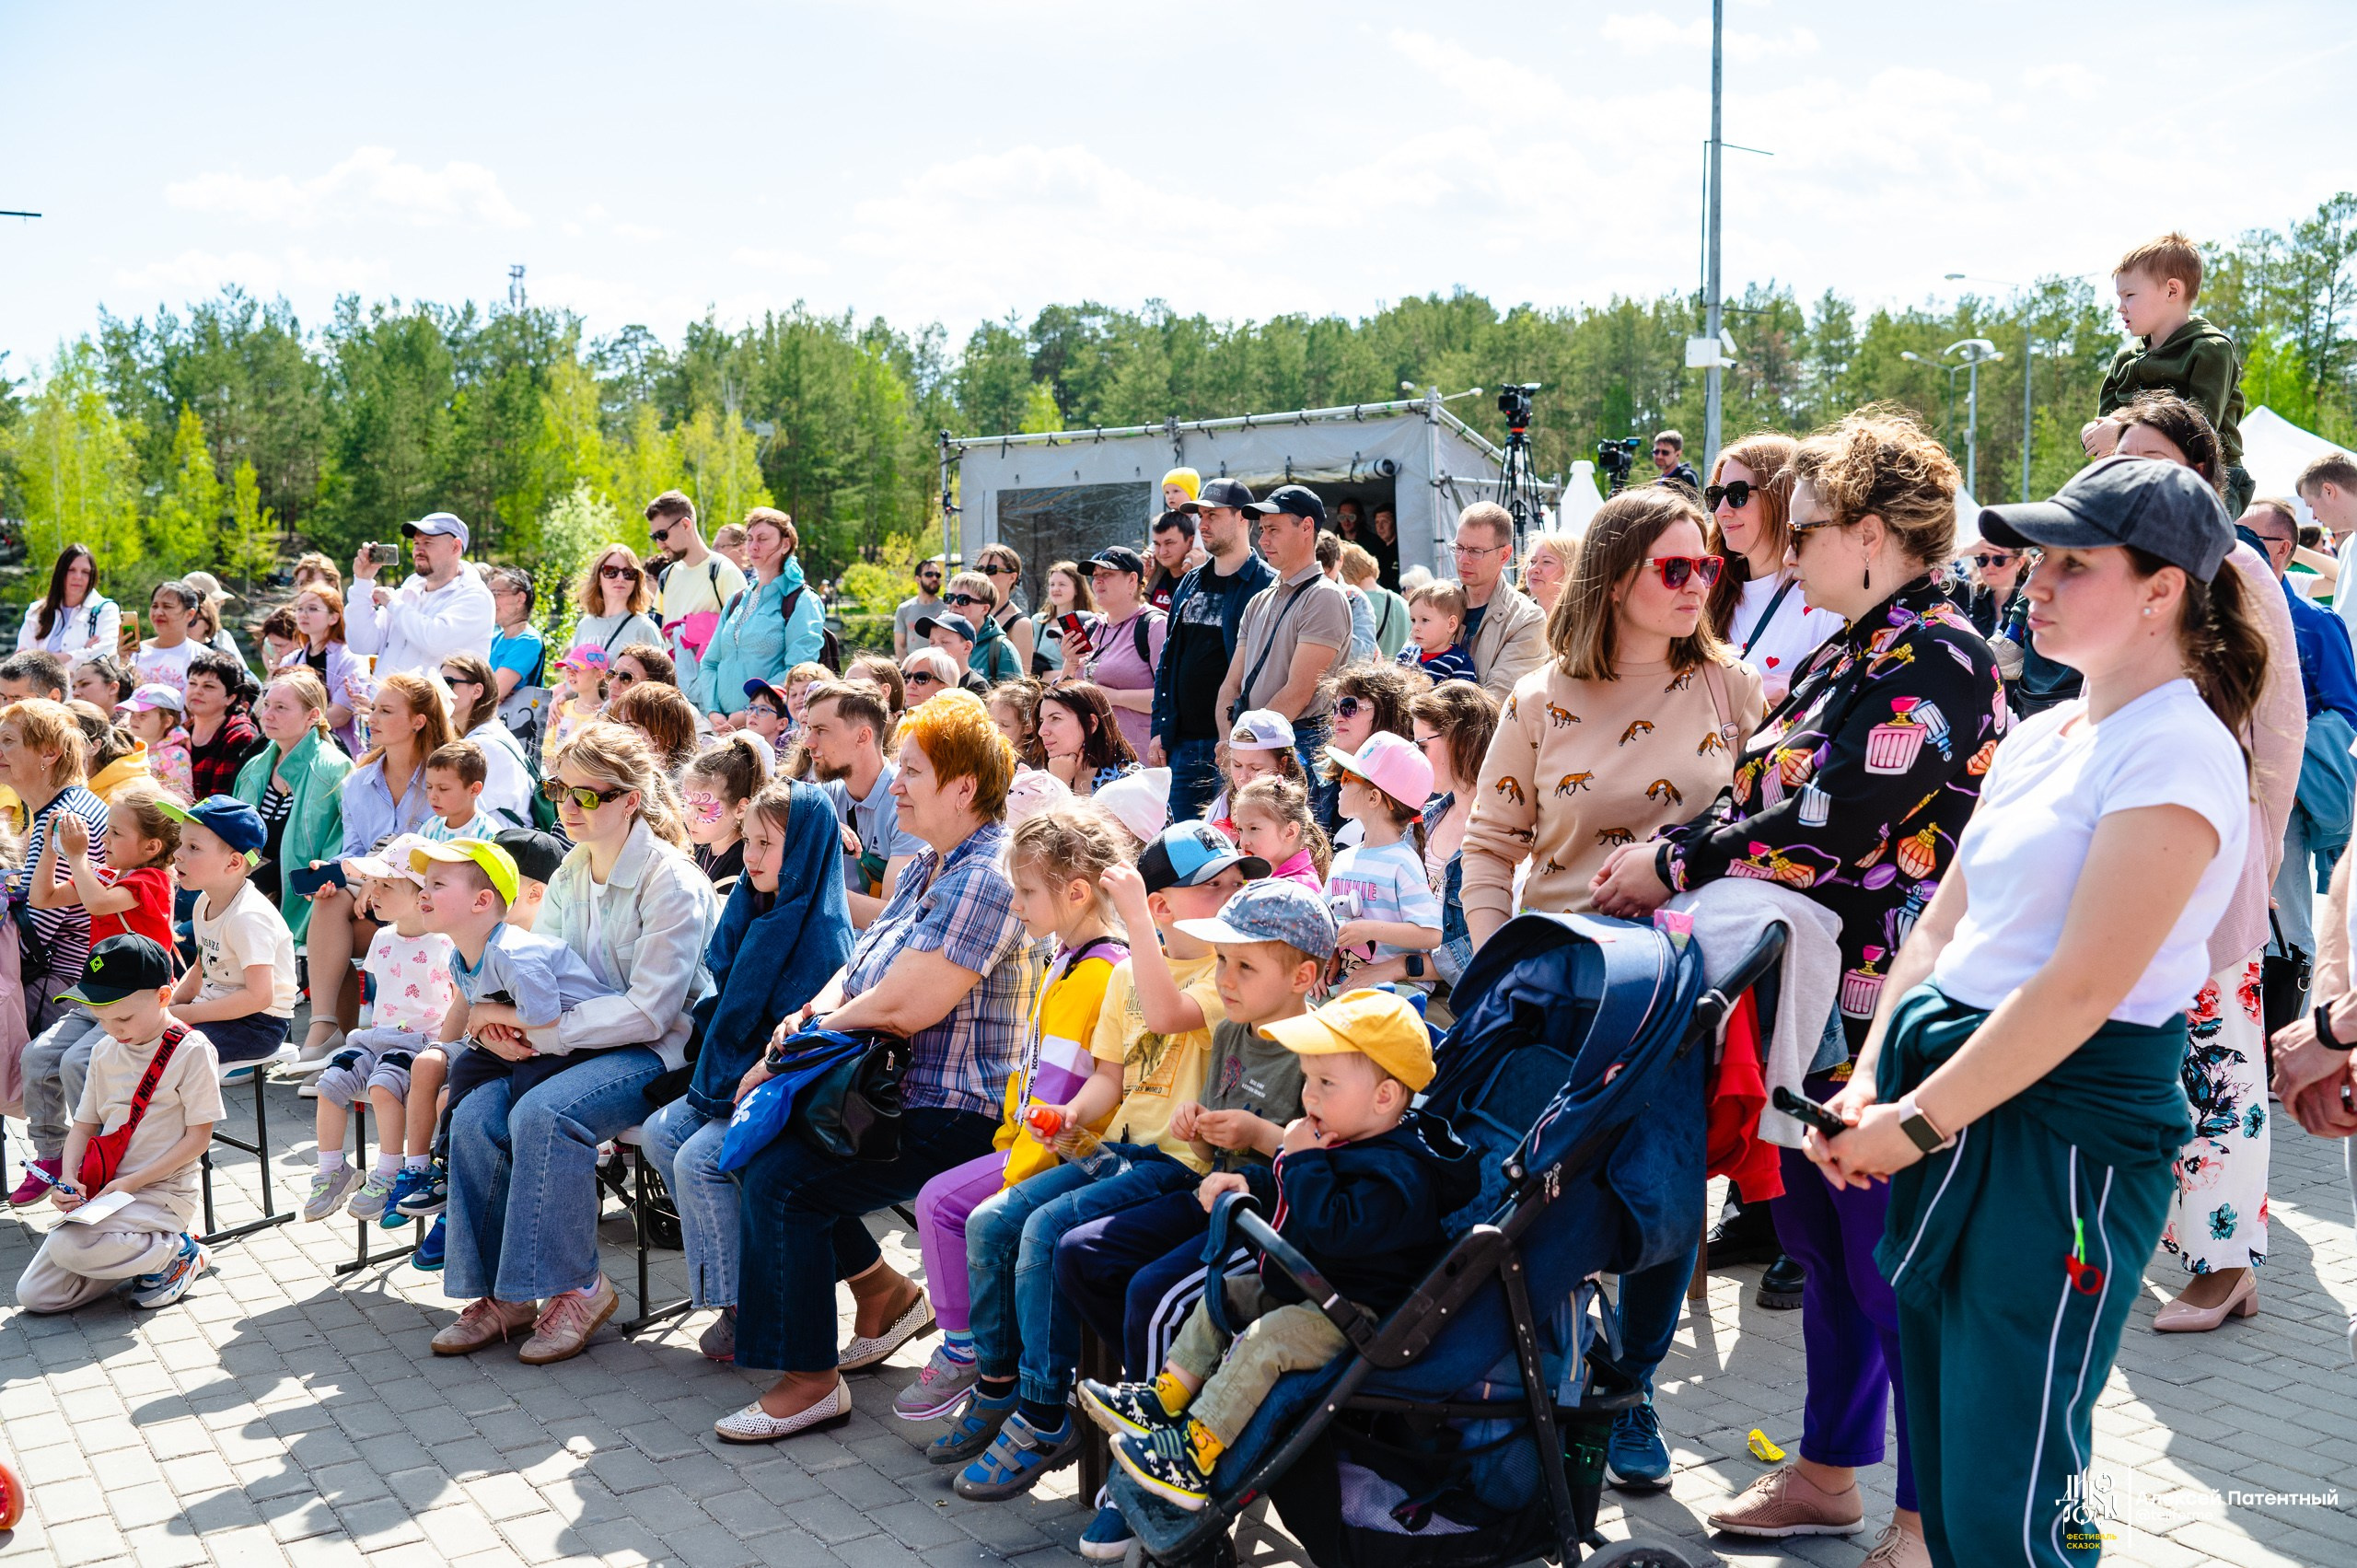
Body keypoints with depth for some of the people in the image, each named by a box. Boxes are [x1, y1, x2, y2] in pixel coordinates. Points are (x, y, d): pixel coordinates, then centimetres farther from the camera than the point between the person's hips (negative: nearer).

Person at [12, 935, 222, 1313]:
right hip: (100, 1191, 7)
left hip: (161, 1193, -7)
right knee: (32, 1295, -3)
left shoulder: (192, 1050, -11)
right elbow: (84, 1125, 13)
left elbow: (199, 1136, -12)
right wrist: (71, 1180, -7)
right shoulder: (105, 1052, 9)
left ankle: (175, 1253, -6)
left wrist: (133, 1182, -19)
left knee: (68, 1247, -30)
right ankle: (142, 1253, 12)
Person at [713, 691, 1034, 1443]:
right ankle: (885, 1291, 17)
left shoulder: (984, 880, -19)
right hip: (892, 1091, 11)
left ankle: (812, 1379, -6)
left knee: (780, 1179, -20)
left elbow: (899, 1008, -24)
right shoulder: (926, 868, 15)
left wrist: (800, 1042, -11)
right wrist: (812, 1013, -5)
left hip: (950, 1114, -11)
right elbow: (861, 969, 17)